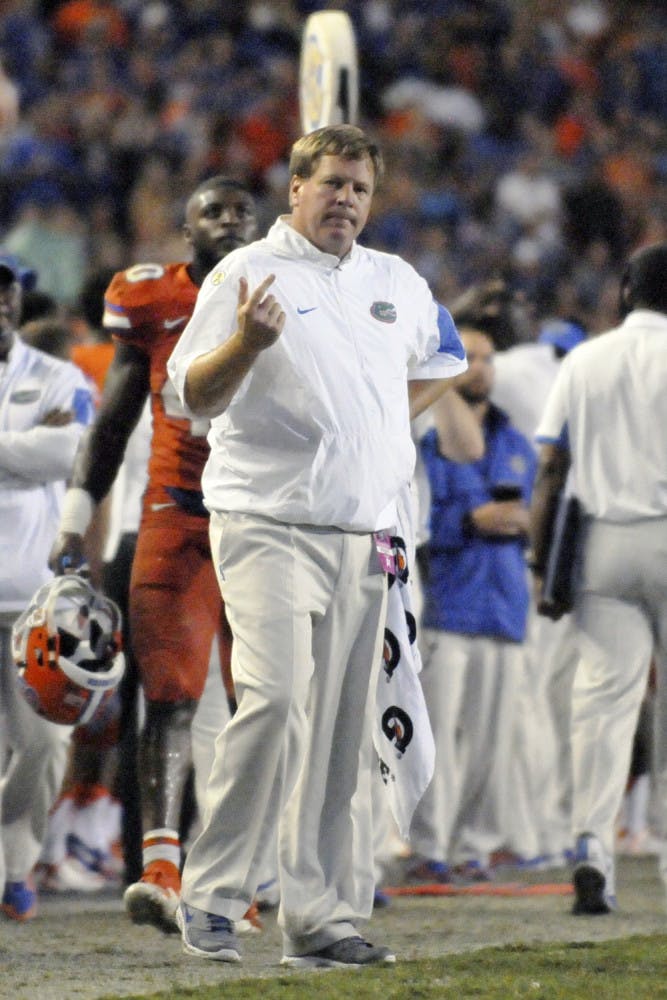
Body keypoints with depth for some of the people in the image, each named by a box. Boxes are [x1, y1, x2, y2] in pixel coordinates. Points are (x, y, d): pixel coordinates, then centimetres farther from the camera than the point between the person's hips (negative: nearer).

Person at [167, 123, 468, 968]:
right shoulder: (248, 274, -1)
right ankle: (209, 895, -14)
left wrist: (397, 463, 19)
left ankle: (322, 918, 7)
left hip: (363, 538, 6)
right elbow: (195, 397, -8)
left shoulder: (400, 284, 16)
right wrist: (245, 342, -27)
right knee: (276, 700, -21)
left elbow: (437, 368, 32)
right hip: (269, 526, -6)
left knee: (344, 732, 4)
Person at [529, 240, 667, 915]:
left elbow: (551, 470, 5)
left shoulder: (584, 362, 8)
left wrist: (542, 565, 7)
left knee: (603, 695, -2)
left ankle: (592, 841, -18)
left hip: (601, 544, 2)